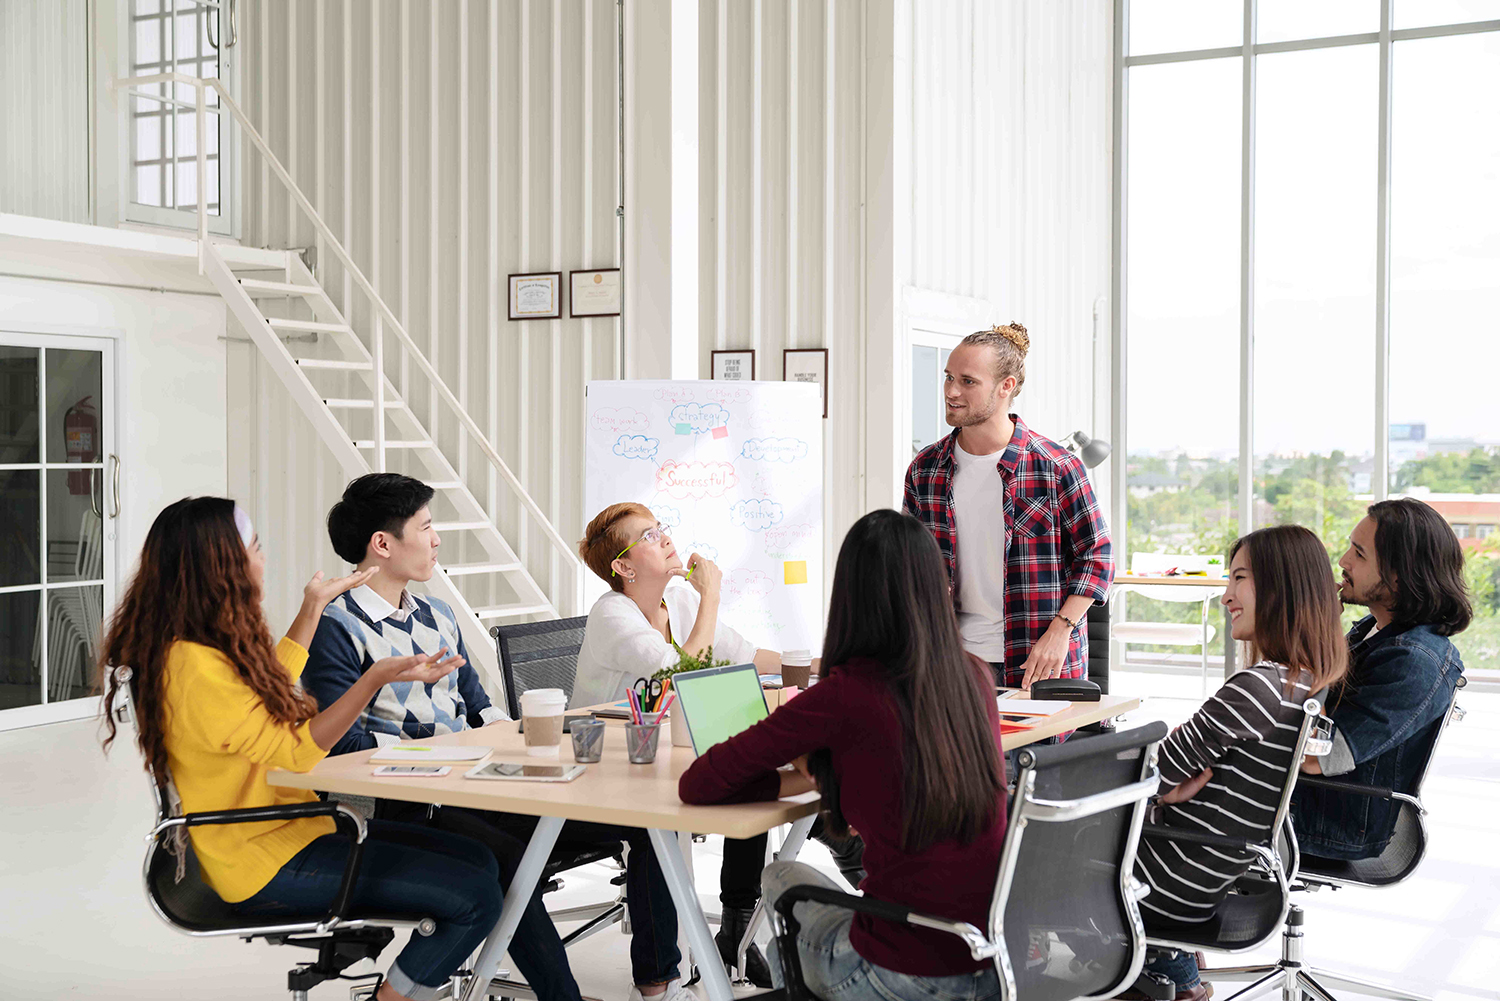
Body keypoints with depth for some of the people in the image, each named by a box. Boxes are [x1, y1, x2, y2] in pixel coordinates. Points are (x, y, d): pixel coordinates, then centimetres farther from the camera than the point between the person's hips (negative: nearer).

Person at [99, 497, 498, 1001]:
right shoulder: (196, 669, -24)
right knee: (477, 898, -16)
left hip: (290, 831, 11)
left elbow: (271, 686, 27)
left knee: (476, 859, 7)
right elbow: (296, 751, -22)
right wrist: (376, 678, -30)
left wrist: (312, 607, 29)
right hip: (269, 866, -11)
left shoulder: (208, 649, 8)